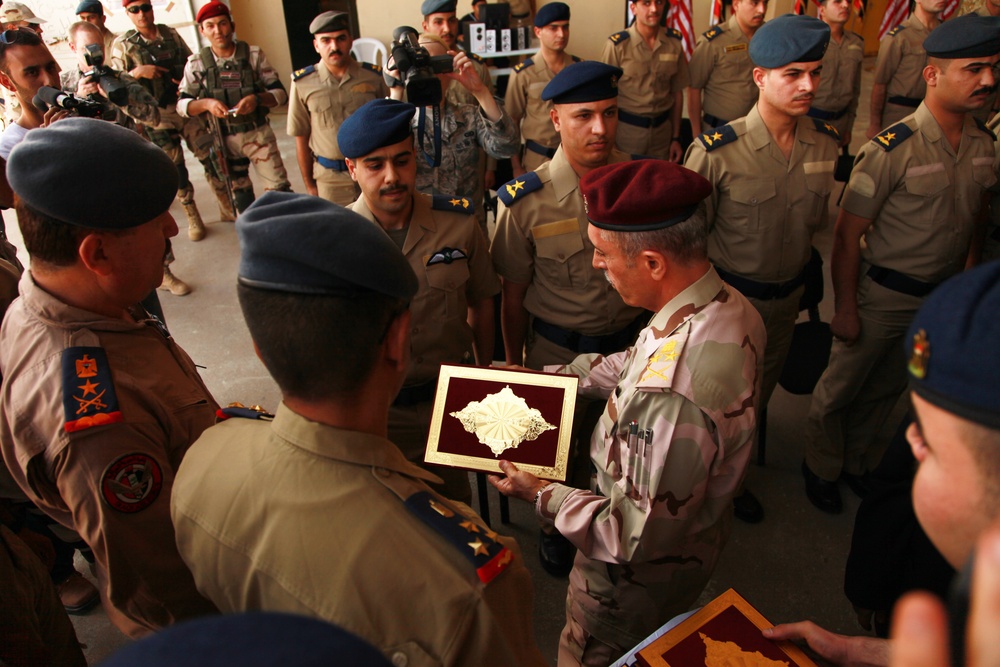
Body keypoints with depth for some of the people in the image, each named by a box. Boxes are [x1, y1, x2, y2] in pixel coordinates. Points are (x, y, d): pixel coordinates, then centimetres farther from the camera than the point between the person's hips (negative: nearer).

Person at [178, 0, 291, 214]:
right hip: (223, 140, 2)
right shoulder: (196, 64, -2)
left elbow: (280, 93, -5)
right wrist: (206, 103, -22)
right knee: (241, 199, 13)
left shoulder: (253, 54, -4)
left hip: (259, 134, -2)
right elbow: (182, 104, -2)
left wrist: (257, 99, -24)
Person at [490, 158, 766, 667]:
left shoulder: (668, 398, -45)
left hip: (639, 579, -7)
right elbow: (633, 365, 3)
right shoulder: (729, 305, -15)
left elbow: (636, 540, -33)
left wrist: (542, 496, -20)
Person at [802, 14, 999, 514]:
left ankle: (857, 460, 44)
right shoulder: (892, 149, -21)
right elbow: (847, 235, -18)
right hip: (884, 295, -6)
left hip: (942, 295, 6)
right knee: (841, 387, 11)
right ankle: (822, 467, 35)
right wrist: (845, 309, -16)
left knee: (887, 389, 21)